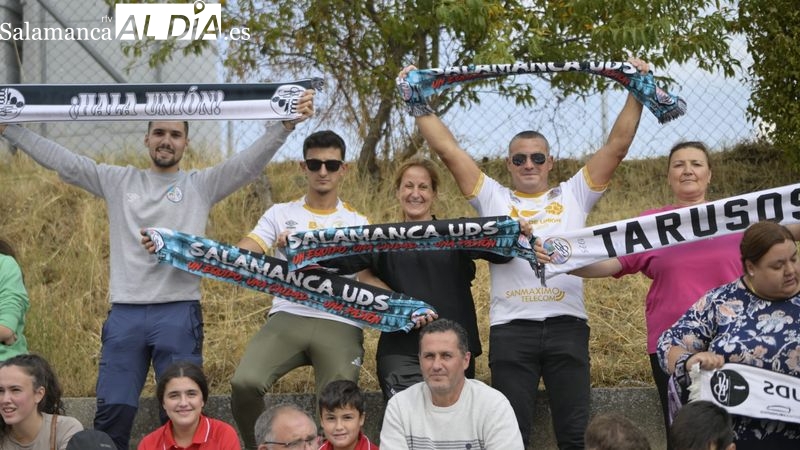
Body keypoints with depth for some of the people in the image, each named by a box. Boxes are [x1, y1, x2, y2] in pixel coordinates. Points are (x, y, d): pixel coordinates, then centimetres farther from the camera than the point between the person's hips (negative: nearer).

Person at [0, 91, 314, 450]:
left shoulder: (201, 185, 8)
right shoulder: (118, 181, 13)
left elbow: (250, 162, -4)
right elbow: (61, 160, 11)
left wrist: (287, 124, -18)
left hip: (179, 312, -2)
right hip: (124, 313, 2)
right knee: (112, 411, 0)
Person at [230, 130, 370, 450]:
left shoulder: (358, 224, 17)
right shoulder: (281, 214, 17)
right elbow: (241, 254, 3)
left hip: (338, 324, 0)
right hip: (288, 317, 0)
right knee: (245, 383, -23)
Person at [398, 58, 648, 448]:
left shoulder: (573, 195, 14)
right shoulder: (494, 199, 14)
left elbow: (617, 146, 9)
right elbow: (448, 149, 10)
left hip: (567, 324, 0)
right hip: (511, 327, 0)